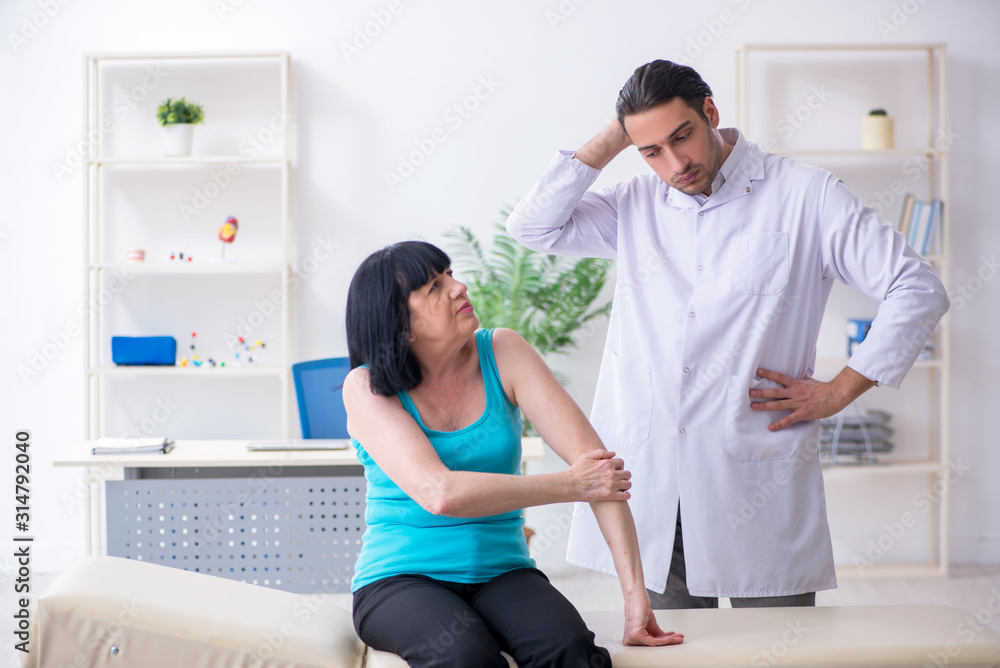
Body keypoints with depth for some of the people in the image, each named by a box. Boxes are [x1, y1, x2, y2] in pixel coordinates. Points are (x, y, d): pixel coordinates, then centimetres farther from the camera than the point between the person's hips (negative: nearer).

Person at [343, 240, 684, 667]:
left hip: (500, 574, 2)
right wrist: (571, 486, -17)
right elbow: (438, 493, -23)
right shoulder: (367, 387, -8)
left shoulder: (502, 352, -2)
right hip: (399, 581, -1)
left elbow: (595, 461, -10)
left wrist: (635, 593, -19)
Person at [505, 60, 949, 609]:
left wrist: (837, 393, -3)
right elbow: (532, 226, 3)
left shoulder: (804, 197, 0)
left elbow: (918, 290, -1)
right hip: (651, 483, 3)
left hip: (757, 478, -3)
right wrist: (608, 142, 2)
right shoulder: (636, 205, 12)